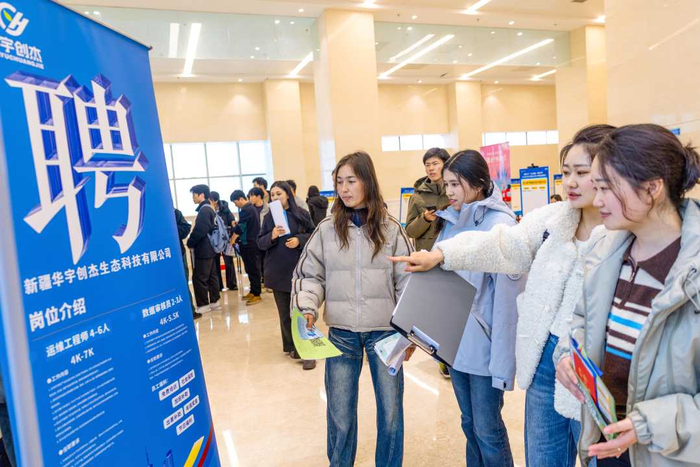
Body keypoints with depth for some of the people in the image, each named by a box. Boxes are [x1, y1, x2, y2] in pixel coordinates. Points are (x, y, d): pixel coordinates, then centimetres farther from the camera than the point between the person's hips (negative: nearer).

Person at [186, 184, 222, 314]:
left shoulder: (204, 210, -16)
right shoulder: (210, 209, 14)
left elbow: (199, 230, -22)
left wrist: (190, 243, -8)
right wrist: (194, 243, 13)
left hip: (204, 250, -10)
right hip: (211, 248, 10)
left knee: (199, 278, -3)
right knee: (212, 276, 13)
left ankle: (203, 305, 2)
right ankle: (214, 301, 19)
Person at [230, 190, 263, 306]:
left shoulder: (246, 210, -17)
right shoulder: (250, 208, 15)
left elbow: (240, 228, -16)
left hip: (248, 244, -10)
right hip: (251, 242, 10)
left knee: (252, 269, -5)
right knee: (251, 268, 14)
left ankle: (257, 294, 0)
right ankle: (253, 291, 22)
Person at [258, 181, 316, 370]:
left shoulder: (301, 214, -2)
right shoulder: (269, 217, 5)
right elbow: (260, 243, 3)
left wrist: (299, 240, -16)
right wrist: (272, 236, -17)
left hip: (299, 270, -3)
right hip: (278, 272, 3)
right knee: (285, 313, 11)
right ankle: (292, 346, 25)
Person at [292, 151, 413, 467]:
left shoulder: (391, 229, -2)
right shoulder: (326, 229, 0)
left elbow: (408, 282, 0)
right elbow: (309, 275, 4)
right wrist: (307, 307, -14)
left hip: (384, 330, 0)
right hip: (341, 332, 1)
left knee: (390, 409, 13)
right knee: (339, 413, 12)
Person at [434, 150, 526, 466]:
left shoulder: (500, 225, -16)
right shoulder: (450, 221, 5)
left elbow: (507, 299, -18)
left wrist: (502, 360, -19)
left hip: (484, 346, -6)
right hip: (455, 341, 6)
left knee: (488, 430, 9)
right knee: (469, 423, 21)